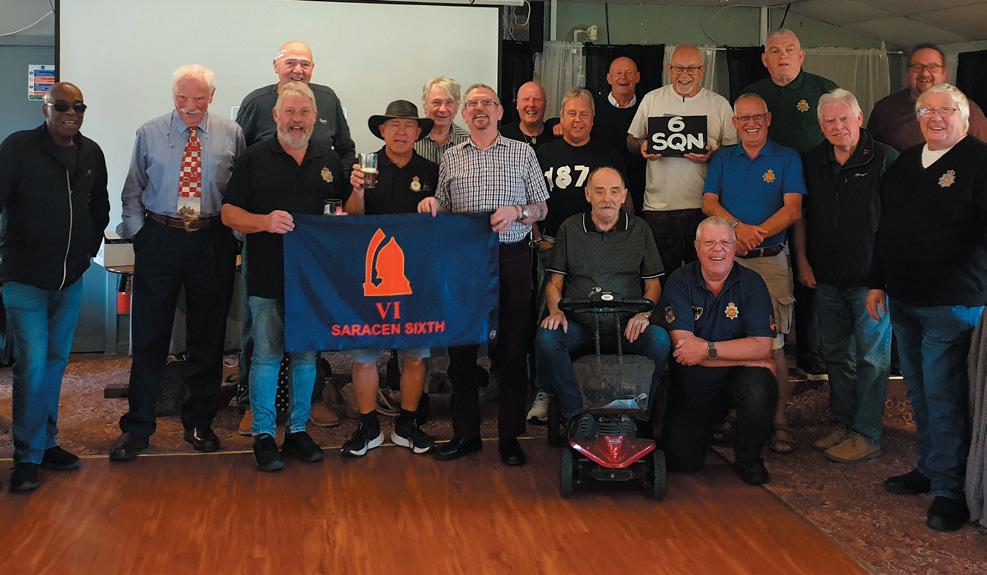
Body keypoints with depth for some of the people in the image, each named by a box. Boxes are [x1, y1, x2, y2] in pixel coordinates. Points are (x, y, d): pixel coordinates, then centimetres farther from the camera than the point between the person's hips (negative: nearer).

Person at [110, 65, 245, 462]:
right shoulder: (149, 134, 4)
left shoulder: (231, 134, 4)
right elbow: (133, 190, 9)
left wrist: (236, 232, -4)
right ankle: (137, 427, 12)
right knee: (149, 336, 2)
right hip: (159, 239, 0)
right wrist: (138, 230, -1)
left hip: (212, 241, 1)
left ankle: (199, 422, 23)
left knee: (208, 337, 8)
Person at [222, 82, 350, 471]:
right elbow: (229, 212, -1)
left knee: (306, 355, 10)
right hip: (268, 278, -3)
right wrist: (265, 221, -19)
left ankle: (298, 430, 22)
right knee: (267, 355, 1)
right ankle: (263, 436, 12)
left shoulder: (329, 160, 10)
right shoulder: (255, 158, 0)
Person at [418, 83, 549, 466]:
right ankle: (465, 434, 16)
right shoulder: (450, 159, 14)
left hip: (511, 259, -2)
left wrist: (516, 211, -11)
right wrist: (430, 204, -3)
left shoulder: (522, 153, 8)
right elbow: (443, 212, 19)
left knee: (511, 349, 1)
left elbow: (542, 208, 9)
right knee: (461, 349, 4)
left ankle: (510, 436, 12)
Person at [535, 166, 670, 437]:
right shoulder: (570, 228, 13)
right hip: (579, 326, 0)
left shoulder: (639, 229, 13)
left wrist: (643, 314, -8)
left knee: (660, 340, -31)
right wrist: (555, 311, -8)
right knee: (546, 338, -31)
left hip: (627, 328, 0)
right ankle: (579, 415, -22)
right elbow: (555, 282, 13)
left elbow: (653, 283, 12)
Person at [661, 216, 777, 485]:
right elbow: (683, 345, -19)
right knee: (682, 459, -9)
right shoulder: (680, 281, -8)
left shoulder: (751, 282, -6)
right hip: (692, 384, 1)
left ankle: (748, 458, -4)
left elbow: (762, 347, -16)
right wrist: (746, 356, -20)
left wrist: (707, 349, -23)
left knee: (759, 387, -33)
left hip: (737, 379, 0)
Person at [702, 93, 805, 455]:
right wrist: (739, 227, -14)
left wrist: (755, 235, -17)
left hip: (770, 262, -2)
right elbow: (708, 203, 4)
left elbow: (793, 209, -3)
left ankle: (779, 421, 0)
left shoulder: (787, 159, 7)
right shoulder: (723, 159, 14)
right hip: (727, 260, 3)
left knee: (772, 344, -7)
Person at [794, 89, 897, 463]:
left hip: (870, 277, -5)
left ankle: (867, 435, 5)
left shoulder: (884, 159, -6)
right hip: (827, 277, 6)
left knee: (872, 358, -1)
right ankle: (843, 424, 26)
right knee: (836, 357, 14)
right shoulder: (812, 162, 9)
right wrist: (802, 260, 10)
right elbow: (800, 214, 16)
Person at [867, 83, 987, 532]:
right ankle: (928, 469, 27)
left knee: (943, 395, -5)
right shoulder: (904, 165, 14)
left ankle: (949, 489, 5)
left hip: (951, 304, -7)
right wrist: (877, 283, 17)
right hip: (904, 301, 7)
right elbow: (885, 229, 19)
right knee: (919, 393, 14)